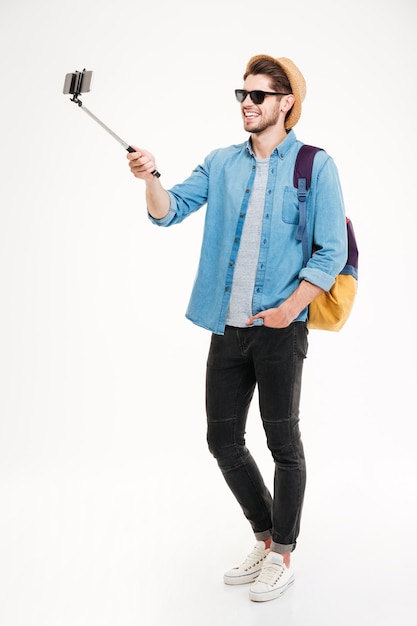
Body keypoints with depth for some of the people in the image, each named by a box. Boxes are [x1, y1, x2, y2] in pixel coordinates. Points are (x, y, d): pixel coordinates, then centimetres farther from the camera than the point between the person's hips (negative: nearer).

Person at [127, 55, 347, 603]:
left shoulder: (315, 166, -2)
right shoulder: (221, 163, 11)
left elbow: (332, 253, -7)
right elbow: (170, 211, 3)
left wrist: (288, 309, -16)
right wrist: (151, 179, -17)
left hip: (280, 330, -5)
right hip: (227, 328, 5)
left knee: (283, 443, 7)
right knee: (223, 440, 12)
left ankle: (283, 556, 26)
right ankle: (267, 539, 33)